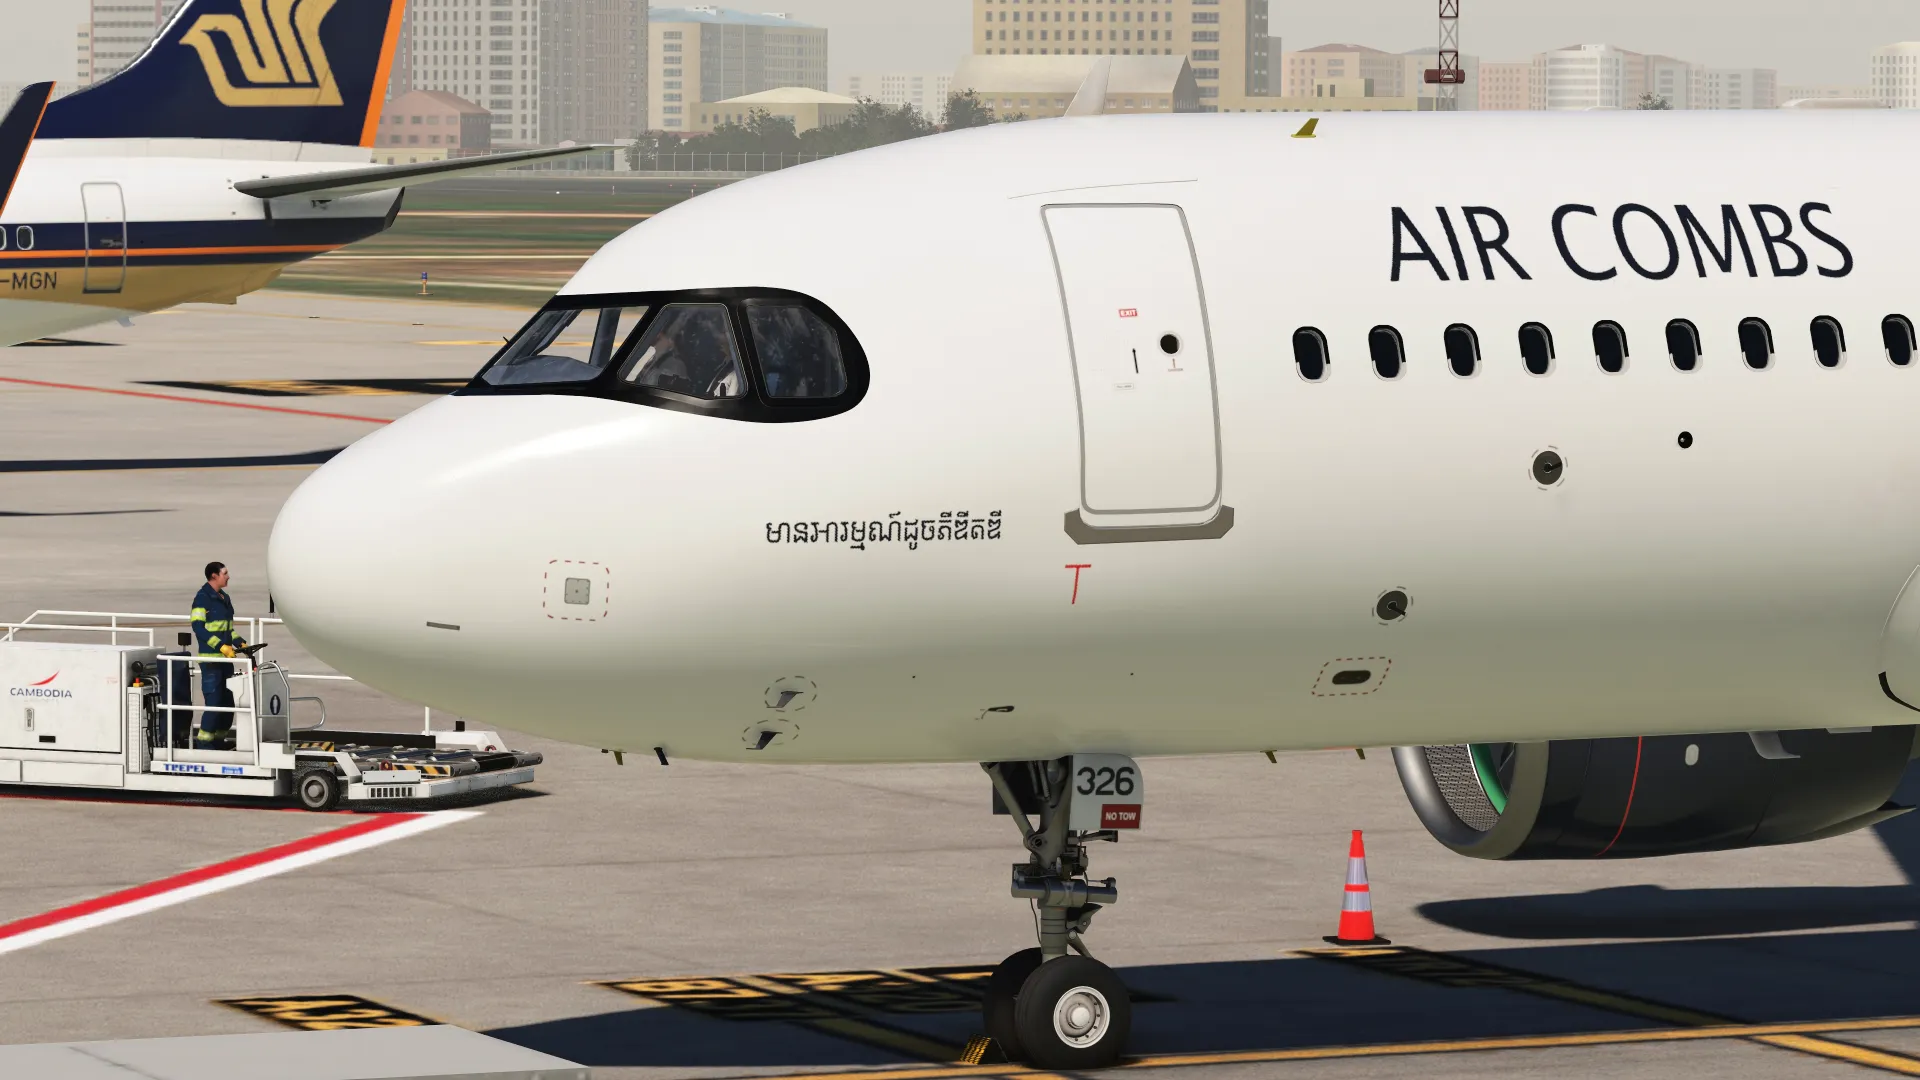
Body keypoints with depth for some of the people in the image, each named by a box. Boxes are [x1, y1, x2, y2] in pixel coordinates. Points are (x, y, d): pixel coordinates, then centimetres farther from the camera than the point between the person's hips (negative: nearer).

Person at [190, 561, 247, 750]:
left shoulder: (224, 598, 16)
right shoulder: (202, 598, -11)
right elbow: (198, 627, -18)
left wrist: (239, 643, 10)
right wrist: (221, 646, -23)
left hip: (226, 659, 9)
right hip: (210, 659, -9)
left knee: (228, 701, 10)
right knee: (214, 702, -11)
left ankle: (219, 739, 18)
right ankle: (203, 741, -5)